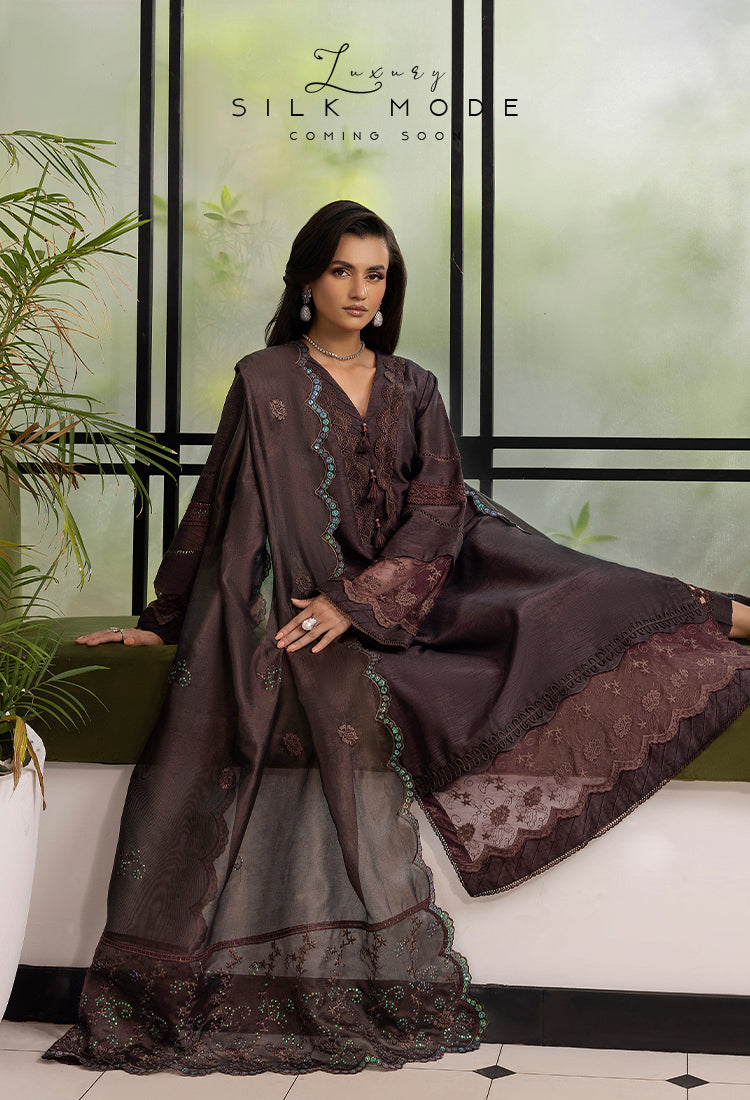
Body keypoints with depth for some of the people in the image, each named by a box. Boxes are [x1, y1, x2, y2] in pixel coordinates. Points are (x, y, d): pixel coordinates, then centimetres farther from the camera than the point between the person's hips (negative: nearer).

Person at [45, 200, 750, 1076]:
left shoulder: (411, 388, 10)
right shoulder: (264, 382, 2)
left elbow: (439, 512, -2)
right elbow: (218, 509, 5)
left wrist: (358, 600, -17)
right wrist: (165, 623, 2)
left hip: (408, 590, 4)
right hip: (298, 601, -3)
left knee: (576, 607, -7)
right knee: (353, 706, -32)